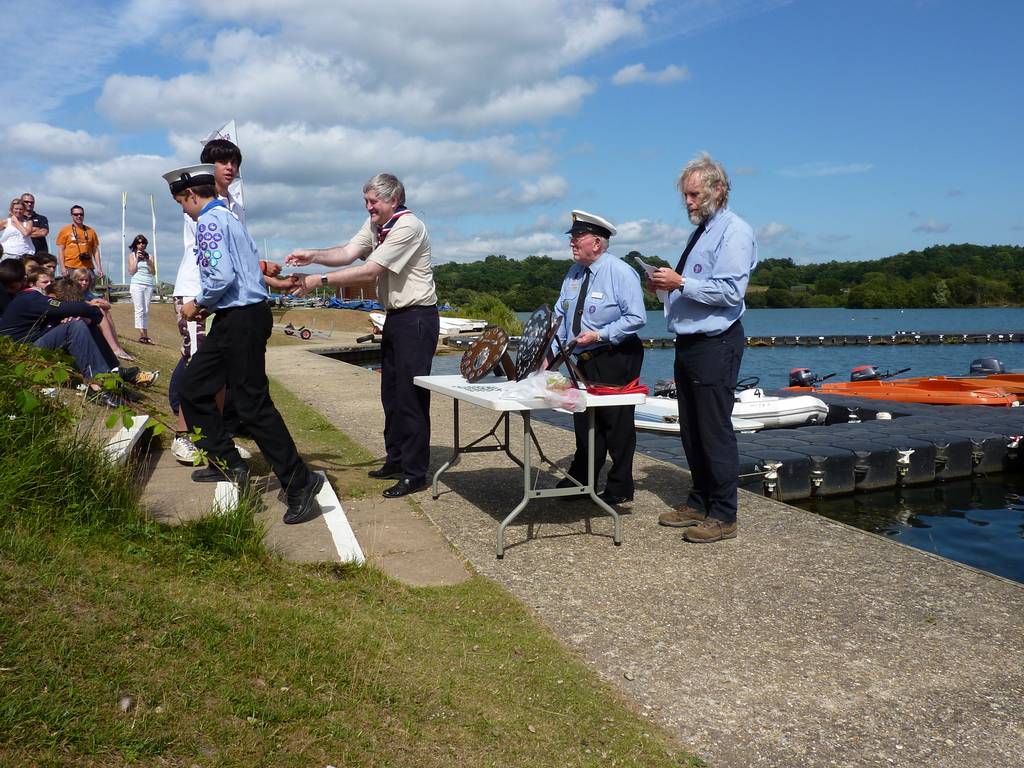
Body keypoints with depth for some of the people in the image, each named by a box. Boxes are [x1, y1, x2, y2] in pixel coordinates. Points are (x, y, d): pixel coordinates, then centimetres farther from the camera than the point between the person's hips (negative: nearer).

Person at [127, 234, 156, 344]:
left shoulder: (149, 256, 14)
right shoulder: (132, 255, 9)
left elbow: (152, 272, 6)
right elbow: (132, 271, 0)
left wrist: (147, 260, -5)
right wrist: (137, 258, -5)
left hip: (149, 285, 3)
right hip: (137, 284, -3)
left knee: (146, 311, 1)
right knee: (139, 310, -12)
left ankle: (145, 334, 1)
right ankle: (141, 335, -18)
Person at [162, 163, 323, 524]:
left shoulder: (209, 222, -12)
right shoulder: (229, 218, 18)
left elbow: (221, 276, -24)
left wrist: (198, 304, -6)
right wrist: (205, 304, 17)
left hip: (240, 320, -10)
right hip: (246, 313, 10)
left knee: (254, 405, -7)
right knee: (193, 385, 17)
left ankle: (299, 483, -3)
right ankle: (226, 463, 24)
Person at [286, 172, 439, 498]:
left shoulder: (407, 227, -18)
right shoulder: (375, 224, 12)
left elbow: (369, 271, -22)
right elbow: (347, 253, 2)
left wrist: (318, 281, -22)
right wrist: (313, 256, -16)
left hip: (417, 318, -10)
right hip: (395, 316, 10)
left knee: (411, 395, -8)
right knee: (391, 393, 14)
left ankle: (414, 473, -1)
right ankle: (396, 460, 25)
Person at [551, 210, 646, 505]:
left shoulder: (620, 272, -12)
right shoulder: (573, 274, 10)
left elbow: (636, 317, -17)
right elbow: (560, 317, 13)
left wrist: (599, 335, -23)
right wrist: (550, 354, 4)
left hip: (616, 361, -7)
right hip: (585, 360, 7)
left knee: (616, 424, 2)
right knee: (584, 422, 14)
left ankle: (619, 489, 14)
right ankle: (579, 481, 28)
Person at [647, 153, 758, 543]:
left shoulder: (734, 231, -10)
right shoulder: (700, 231, 18)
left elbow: (730, 291, -20)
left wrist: (681, 282, -20)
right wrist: (665, 284, 8)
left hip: (715, 346, -10)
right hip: (689, 343, 10)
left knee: (715, 432, -5)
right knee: (691, 431, 14)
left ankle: (723, 516, 5)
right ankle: (699, 504, 26)